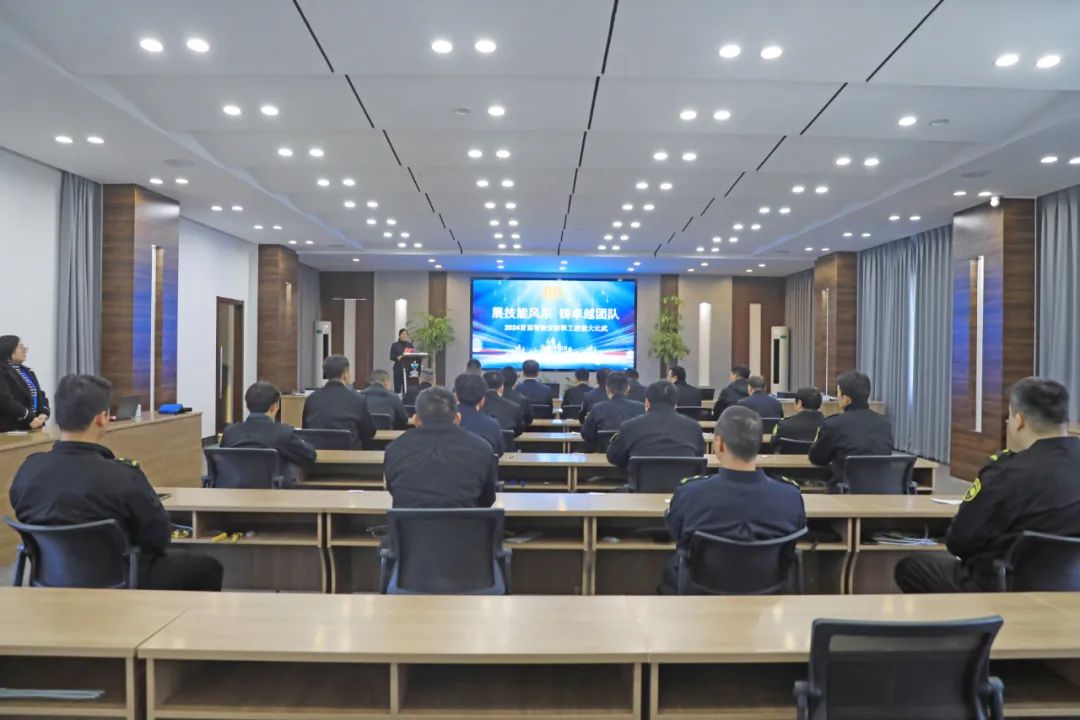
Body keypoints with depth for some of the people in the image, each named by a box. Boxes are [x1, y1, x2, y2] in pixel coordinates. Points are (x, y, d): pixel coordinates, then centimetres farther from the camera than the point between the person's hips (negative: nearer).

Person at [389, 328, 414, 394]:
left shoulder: (410, 344, 13)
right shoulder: (394, 345, 4)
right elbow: (391, 357, -3)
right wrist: (397, 357, -21)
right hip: (398, 369, -2)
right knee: (397, 388, -5)